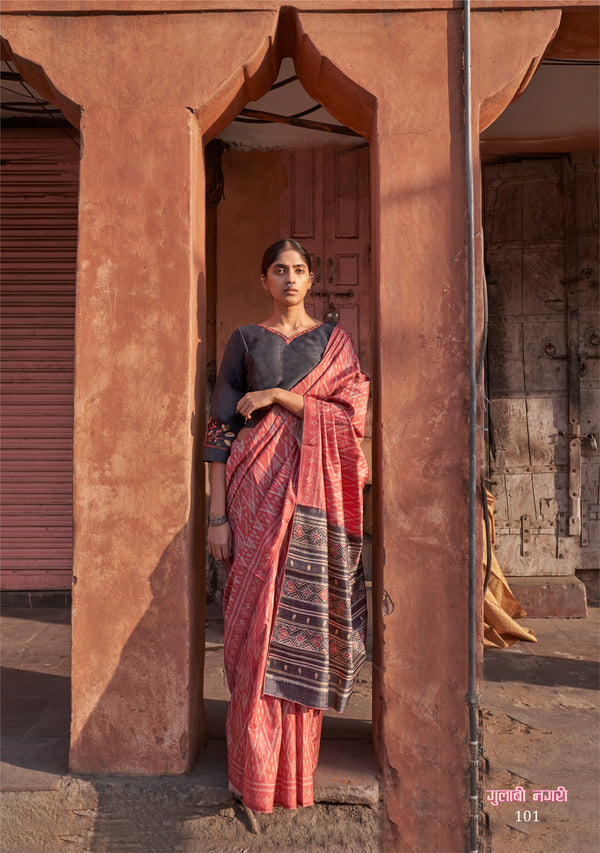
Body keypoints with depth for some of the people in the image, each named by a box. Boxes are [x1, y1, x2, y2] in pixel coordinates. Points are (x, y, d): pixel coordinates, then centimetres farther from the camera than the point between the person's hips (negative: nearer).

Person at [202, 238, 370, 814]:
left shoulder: (334, 340, 12)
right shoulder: (245, 340, 8)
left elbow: (354, 415, -1)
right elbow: (221, 428, 2)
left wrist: (281, 397, -10)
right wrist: (217, 513, -5)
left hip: (313, 495, 1)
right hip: (257, 490, -1)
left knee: (303, 621, 3)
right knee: (257, 622, -1)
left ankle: (297, 767, 20)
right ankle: (255, 772, 12)